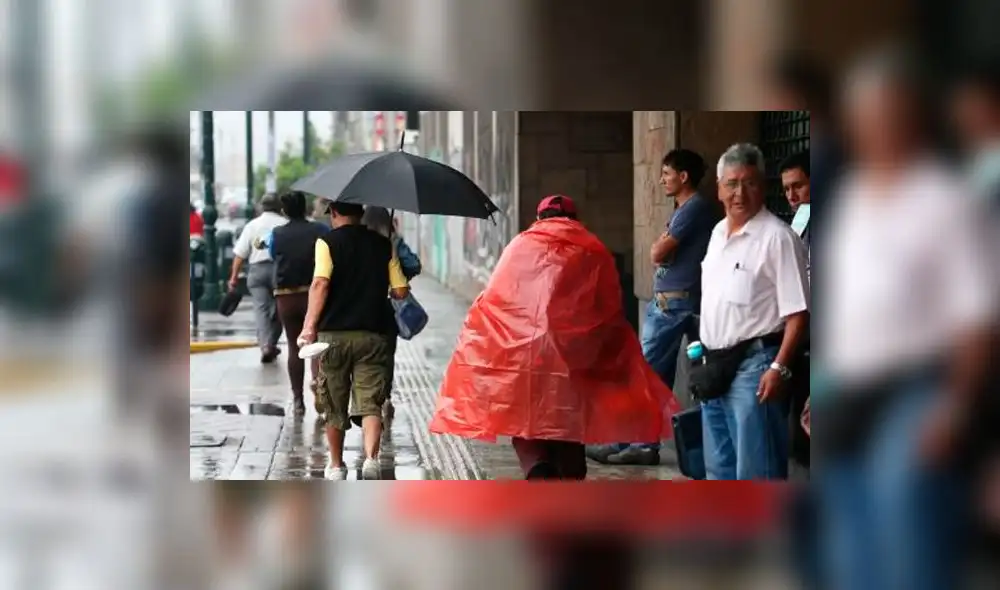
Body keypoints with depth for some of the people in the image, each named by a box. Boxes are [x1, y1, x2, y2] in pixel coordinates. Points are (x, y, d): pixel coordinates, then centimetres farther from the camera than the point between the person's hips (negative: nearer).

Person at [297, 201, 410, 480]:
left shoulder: (327, 242, -3)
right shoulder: (383, 244, 6)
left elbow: (320, 283, -17)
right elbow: (401, 291, 3)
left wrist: (310, 326, -18)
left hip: (334, 334, -1)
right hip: (374, 334, 1)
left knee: (335, 405, 12)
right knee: (370, 402, -2)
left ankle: (336, 465, 24)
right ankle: (371, 458, -24)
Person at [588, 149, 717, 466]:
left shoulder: (695, 207, -12)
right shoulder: (684, 209, 20)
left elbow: (657, 253, -16)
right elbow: (661, 254, 20)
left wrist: (660, 243, 4)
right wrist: (663, 245, 0)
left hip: (674, 303, -10)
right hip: (667, 301, 10)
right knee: (659, 376, 9)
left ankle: (624, 442, -4)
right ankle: (644, 444, 10)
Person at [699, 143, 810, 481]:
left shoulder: (777, 237, -13)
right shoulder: (718, 233, 13)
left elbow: (797, 313, -17)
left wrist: (779, 368, -23)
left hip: (753, 367, -9)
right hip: (715, 365, 9)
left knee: (756, 471, -5)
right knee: (719, 467, 17)